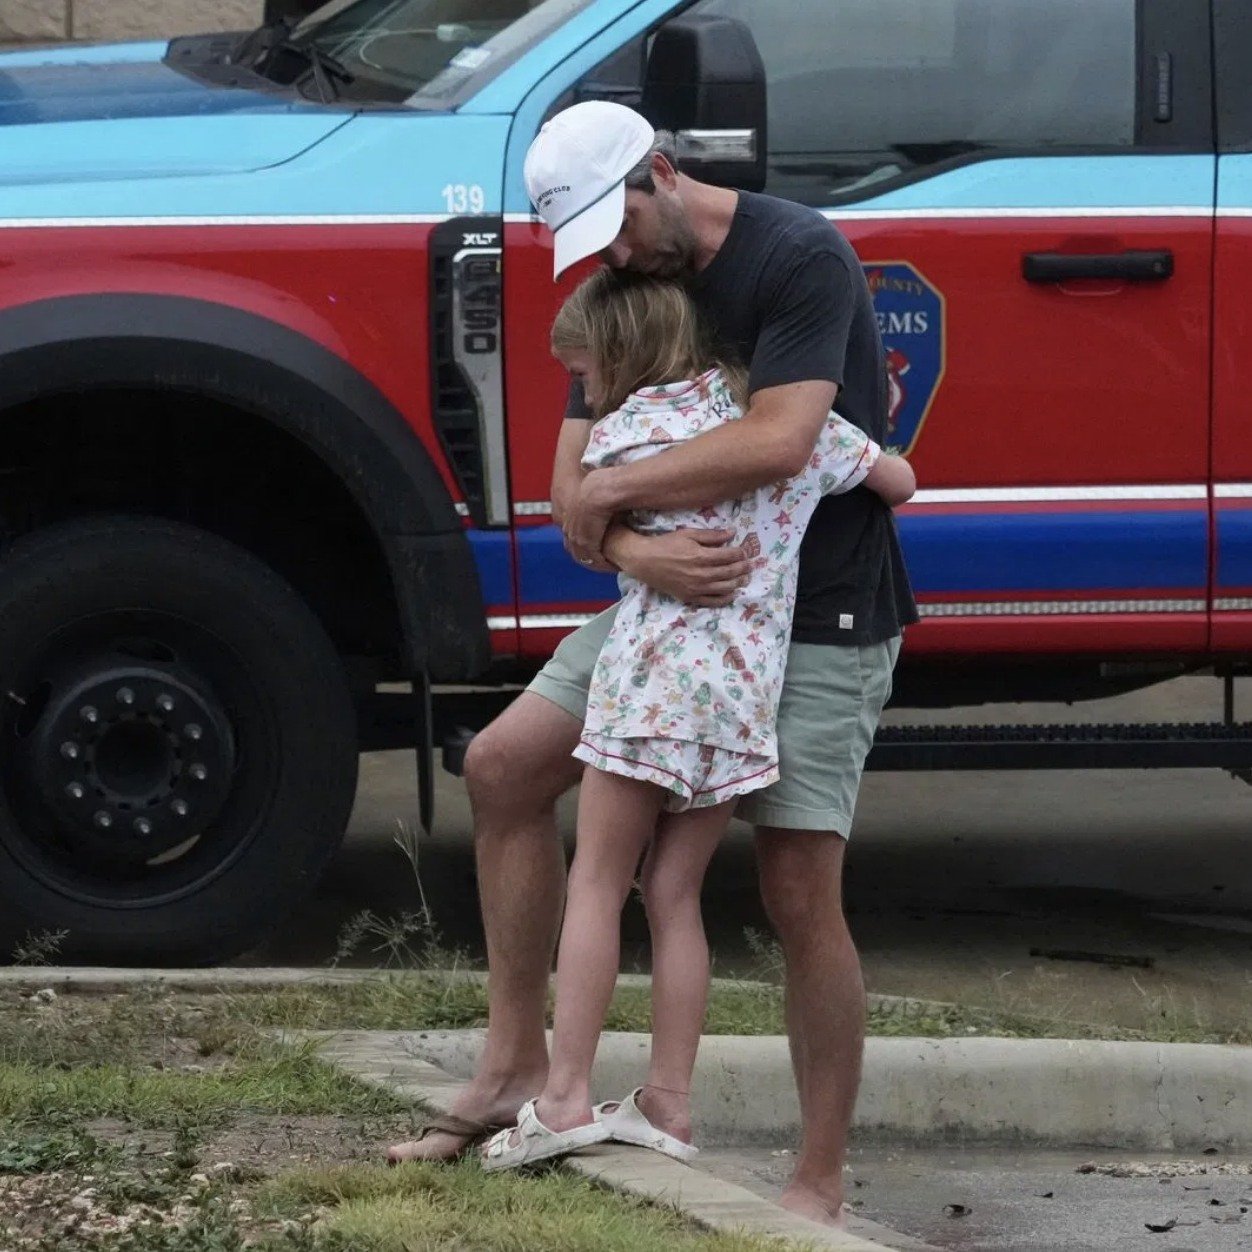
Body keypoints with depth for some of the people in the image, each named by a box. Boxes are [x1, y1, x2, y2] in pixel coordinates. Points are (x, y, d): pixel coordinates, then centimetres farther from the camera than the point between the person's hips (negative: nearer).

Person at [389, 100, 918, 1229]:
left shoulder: (800, 257, -17)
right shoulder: (625, 289, 7)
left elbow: (780, 441, -29)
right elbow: (574, 483, 2)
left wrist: (610, 492, -17)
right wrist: (634, 551, -23)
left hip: (819, 617, -8)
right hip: (684, 591, 8)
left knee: (801, 894, -10)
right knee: (505, 767, 2)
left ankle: (821, 1185, -2)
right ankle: (516, 1066, 9)